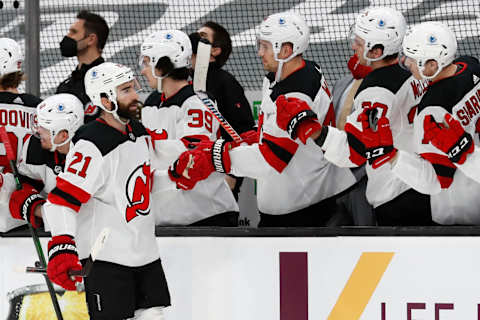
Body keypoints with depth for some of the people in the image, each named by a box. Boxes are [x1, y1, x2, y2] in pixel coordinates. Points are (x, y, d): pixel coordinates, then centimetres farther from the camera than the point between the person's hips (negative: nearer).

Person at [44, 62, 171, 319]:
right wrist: (61, 247, -36)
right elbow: (62, 199, -26)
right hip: (105, 258, -8)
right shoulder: (92, 145, -20)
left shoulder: (139, 132, 8)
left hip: (144, 250, 8)